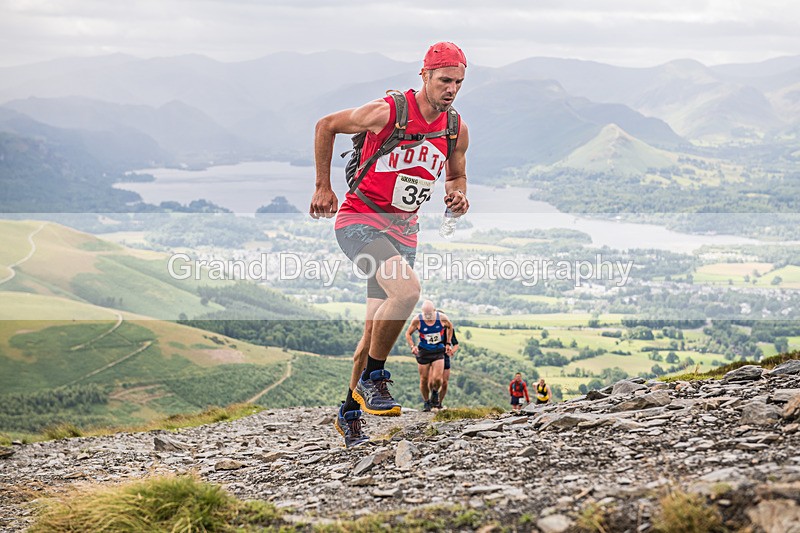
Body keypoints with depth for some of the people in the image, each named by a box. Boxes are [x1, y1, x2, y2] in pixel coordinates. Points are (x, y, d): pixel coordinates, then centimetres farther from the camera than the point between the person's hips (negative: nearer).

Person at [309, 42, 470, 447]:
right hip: (360, 220, -6)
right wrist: (323, 187, -2)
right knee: (407, 289, -30)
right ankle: (372, 378, -12)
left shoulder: (456, 129, -1)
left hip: (404, 230, 6)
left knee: (377, 328, 9)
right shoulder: (387, 112, -17)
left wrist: (457, 195, -6)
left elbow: (456, 175, 18)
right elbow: (326, 125, -4)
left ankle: (350, 412, 25)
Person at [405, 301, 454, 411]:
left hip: (438, 351, 0)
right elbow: (408, 333, 2)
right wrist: (412, 346, -12)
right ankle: (426, 402, 24)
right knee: (424, 380, 3)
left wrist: (448, 343, 10)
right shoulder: (417, 320, -12)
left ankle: (435, 392, 21)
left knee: (437, 378, -13)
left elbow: (450, 326, 12)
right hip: (423, 352, 0)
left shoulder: (442, 318, -10)